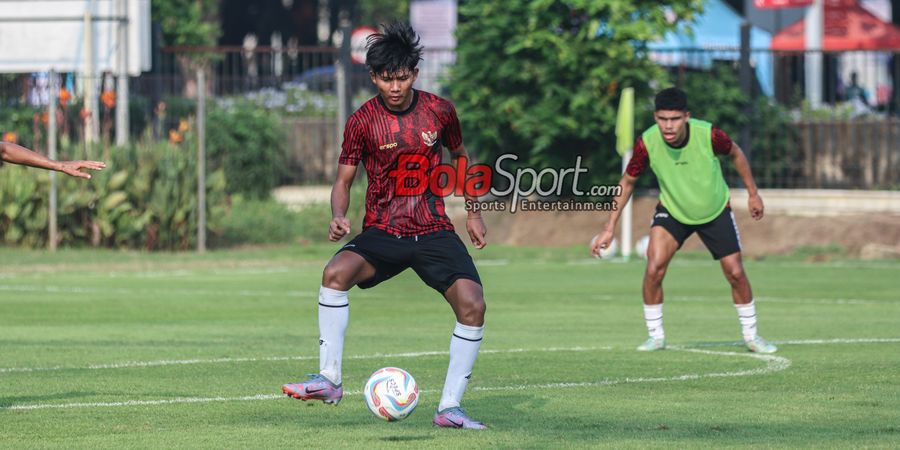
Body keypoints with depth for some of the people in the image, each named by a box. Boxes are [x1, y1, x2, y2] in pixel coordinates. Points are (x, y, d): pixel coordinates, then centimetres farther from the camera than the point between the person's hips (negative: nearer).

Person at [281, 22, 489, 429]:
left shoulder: (439, 111, -1)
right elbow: (343, 181, 2)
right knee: (335, 272, -31)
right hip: (382, 233, -1)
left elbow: (459, 156, 18)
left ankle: (449, 407, -7)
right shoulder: (362, 122, -4)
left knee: (472, 304, -20)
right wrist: (338, 217, -18)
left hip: (434, 231, 1)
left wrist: (473, 213, 17)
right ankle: (329, 380, -22)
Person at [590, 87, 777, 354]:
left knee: (735, 273, 0)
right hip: (671, 212, 0)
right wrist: (610, 228, -10)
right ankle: (655, 337, -2)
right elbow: (627, 182, -9)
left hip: (716, 211, 0)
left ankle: (750, 336, 22)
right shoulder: (647, 143, -26)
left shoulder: (709, 135, -29)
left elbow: (736, 154, -5)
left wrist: (753, 194, 4)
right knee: (654, 269, -19)